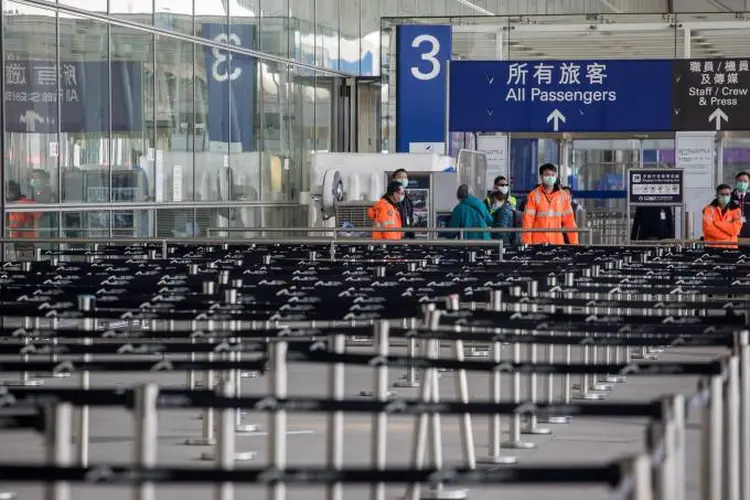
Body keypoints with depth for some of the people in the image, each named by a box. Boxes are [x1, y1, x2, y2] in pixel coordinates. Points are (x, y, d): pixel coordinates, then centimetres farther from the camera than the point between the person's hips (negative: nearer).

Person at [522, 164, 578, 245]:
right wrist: (527, 244, -9)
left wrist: (574, 243, 3)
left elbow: (569, 220, 8)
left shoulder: (563, 196, 8)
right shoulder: (534, 196, 0)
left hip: (557, 242, 2)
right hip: (539, 243, -2)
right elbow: (528, 221, -3)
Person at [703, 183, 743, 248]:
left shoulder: (735, 209, 6)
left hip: (730, 247, 1)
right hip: (712, 247, -1)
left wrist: (716, 223, -8)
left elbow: (735, 229, -7)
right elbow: (708, 228, -10)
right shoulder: (710, 209, 3)